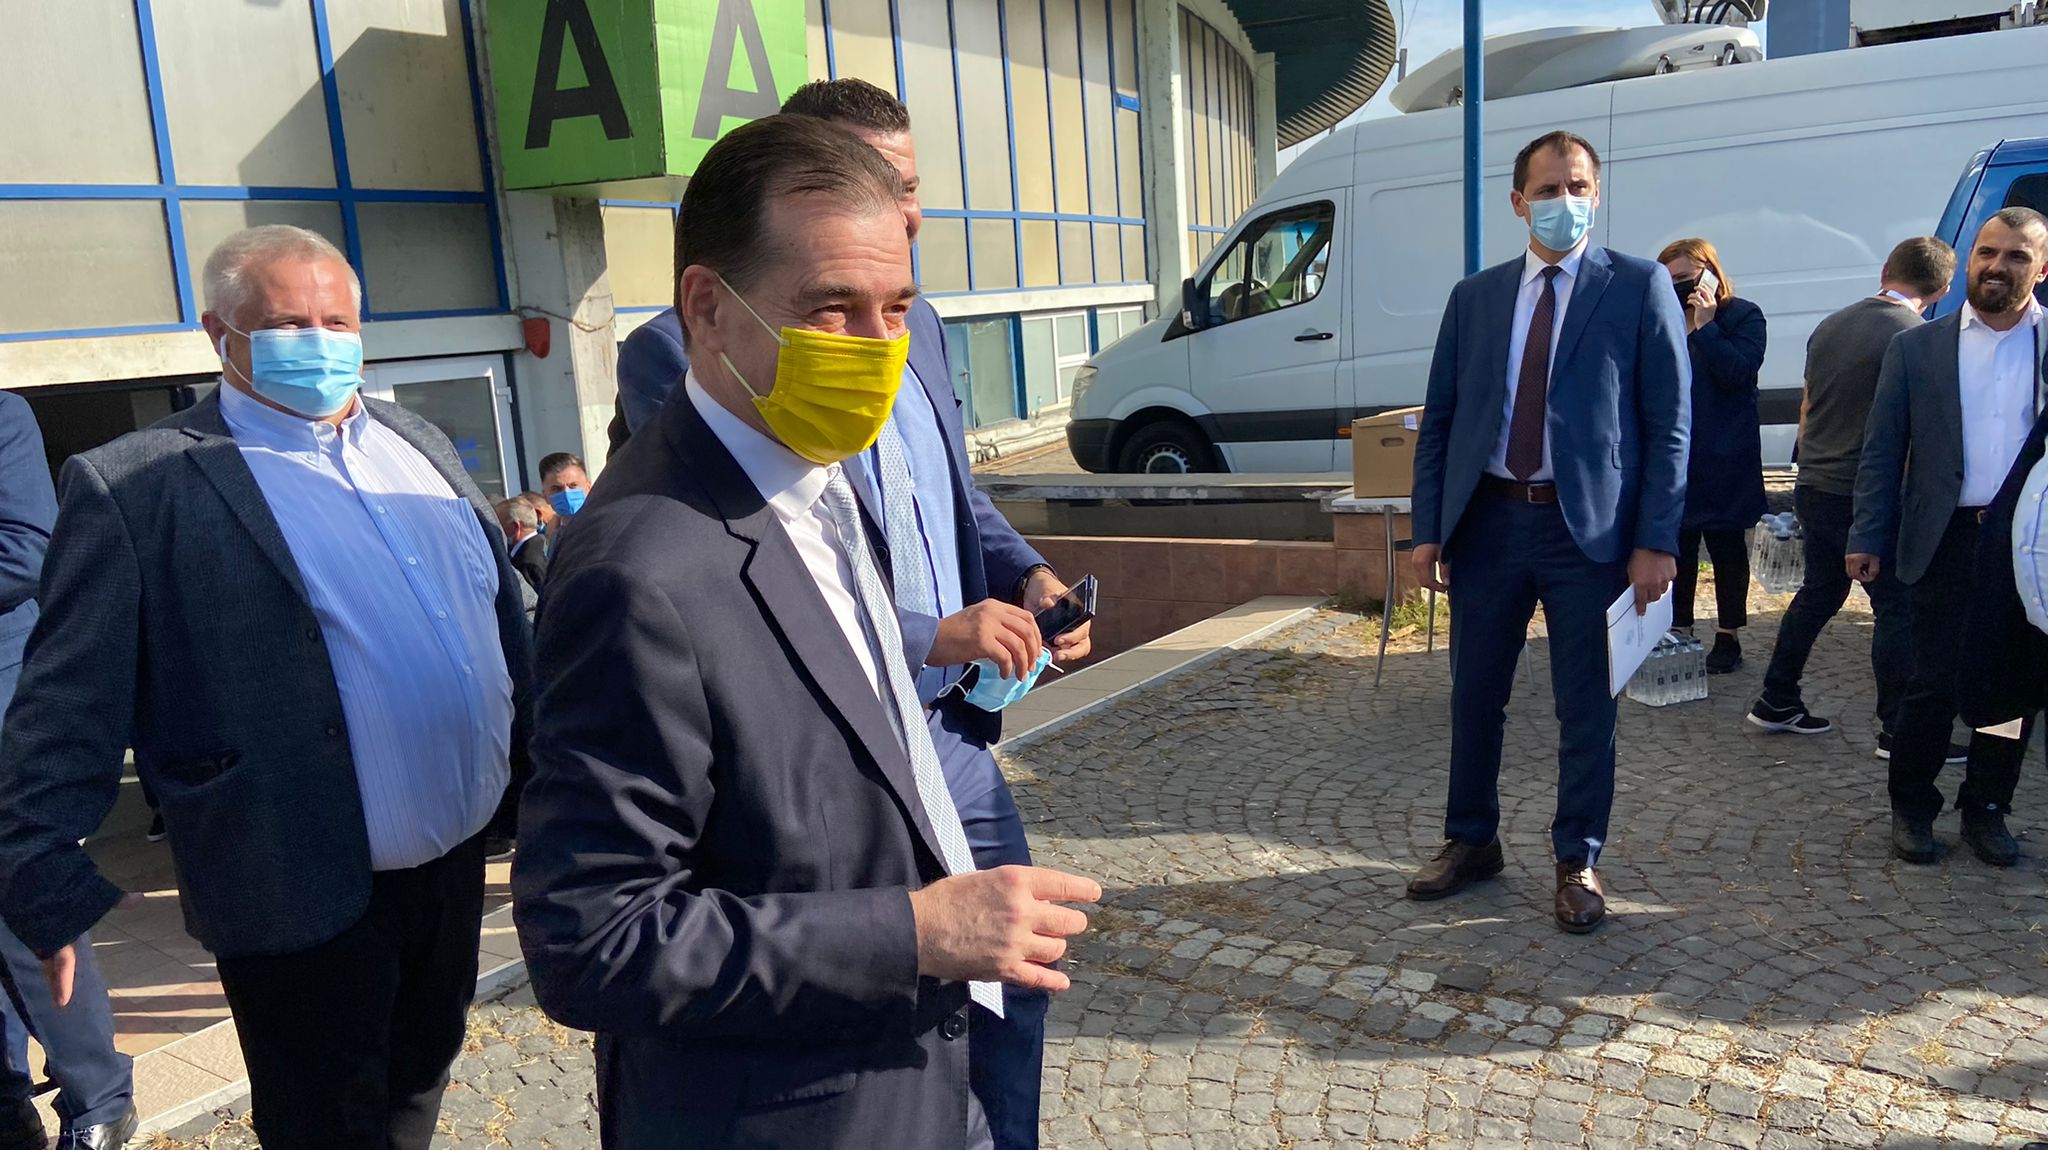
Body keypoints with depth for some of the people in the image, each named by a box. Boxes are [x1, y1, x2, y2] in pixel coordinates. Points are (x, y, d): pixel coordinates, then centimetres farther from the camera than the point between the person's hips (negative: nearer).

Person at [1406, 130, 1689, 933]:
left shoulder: (1640, 287, 0)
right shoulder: (1474, 297, 9)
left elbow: (1669, 422, -3)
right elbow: (1438, 418, 8)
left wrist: (1656, 541, -10)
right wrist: (1428, 527, 1)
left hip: (1588, 527, -3)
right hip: (1487, 522, 3)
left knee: (1586, 706, 7)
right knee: (1475, 696, 13)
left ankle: (1579, 862, 24)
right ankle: (1471, 841, 30)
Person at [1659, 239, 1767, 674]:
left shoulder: (1743, 316, -3)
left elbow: (1738, 372, -18)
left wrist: (1705, 325, -18)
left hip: (1724, 462, -4)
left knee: (1727, 548, 6)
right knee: (1677, 545, 9)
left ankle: (1728, 638, 16)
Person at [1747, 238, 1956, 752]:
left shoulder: (1830, 326, 9)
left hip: (1815, 490, 8)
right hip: (1866, 498, -8)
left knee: (1819, 592, 19)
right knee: (1898, 608, 2)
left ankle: (1776, 702, 23)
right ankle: (1897, 729, 7)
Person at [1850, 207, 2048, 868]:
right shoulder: (1917, 348, 5)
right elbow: (1882, 451, 4)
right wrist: (1867, 538, -3)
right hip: (1947, 541, -1)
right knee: (1934, 686, 1)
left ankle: (1986, 809, 25)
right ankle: (1912, 809, 18)